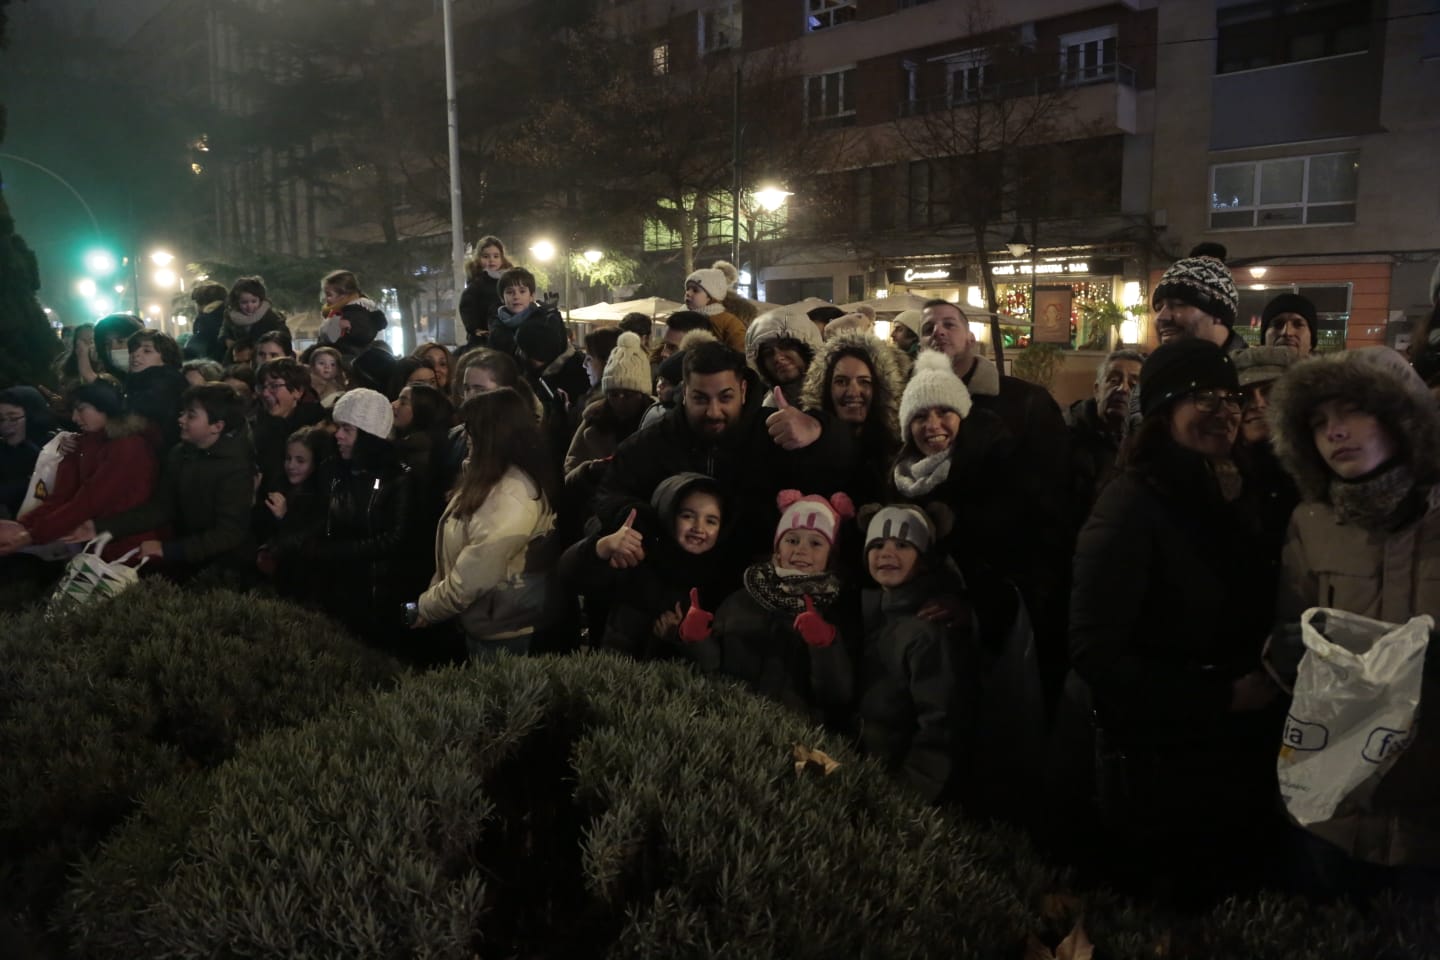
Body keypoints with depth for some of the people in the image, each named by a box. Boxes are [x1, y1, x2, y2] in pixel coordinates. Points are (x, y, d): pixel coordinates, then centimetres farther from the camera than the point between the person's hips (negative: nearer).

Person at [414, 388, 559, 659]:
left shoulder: (511, 497, -26)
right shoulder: (493, 483, 8)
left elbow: (471, 575, -25)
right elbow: (457, 559, 11)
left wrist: (425, 607, -10)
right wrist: (433, 596, 2)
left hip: (501, 632, -9)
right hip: (484, 624, 9)